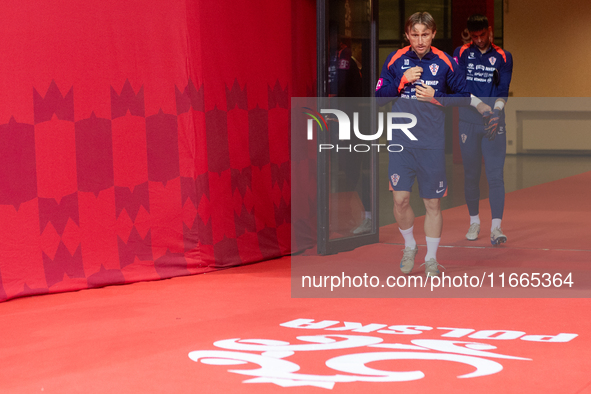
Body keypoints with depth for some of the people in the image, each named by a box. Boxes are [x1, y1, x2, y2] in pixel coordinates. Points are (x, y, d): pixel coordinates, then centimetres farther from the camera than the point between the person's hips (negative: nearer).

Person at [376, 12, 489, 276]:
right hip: (401, 142, 1)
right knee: (400, 199, -3)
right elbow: (379, 96, 4)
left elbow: (464, 97, 4)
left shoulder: (445, 62, -1)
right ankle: (409, 247, 23)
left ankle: (431, 259, 20)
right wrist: (403, 81, -10)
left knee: (432, 203, 5)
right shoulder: (395, 60, 2)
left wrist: (436, 97, -11)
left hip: (433, 144, -1)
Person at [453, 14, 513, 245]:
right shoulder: (461, 53, 6)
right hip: (468, 122, 1)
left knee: (495, 175, -9)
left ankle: (496, 227, -14)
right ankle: (474, 222, 21)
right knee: (470, 174, 7)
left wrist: (496, 115, -17)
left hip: (494, 124, -1)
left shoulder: (503, 57, 6)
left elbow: (503, 91, -1)